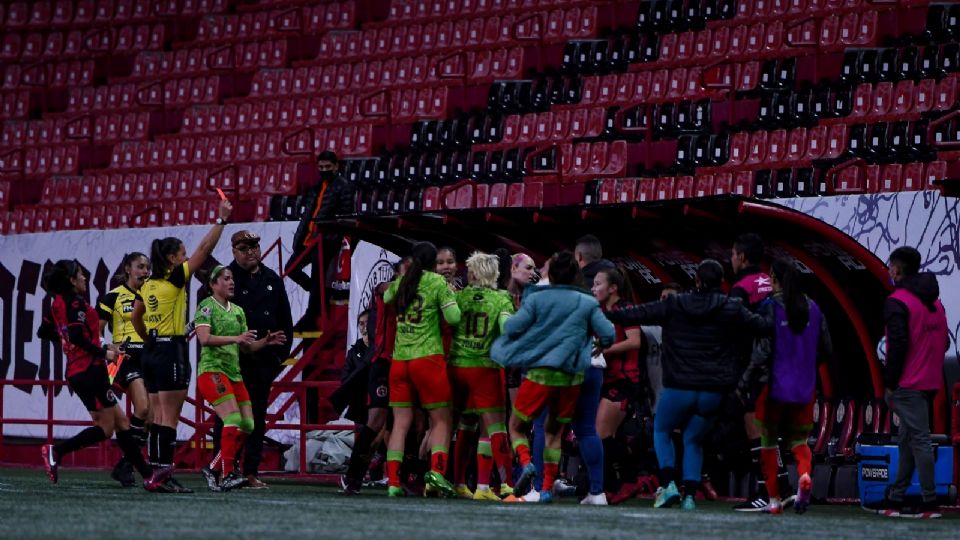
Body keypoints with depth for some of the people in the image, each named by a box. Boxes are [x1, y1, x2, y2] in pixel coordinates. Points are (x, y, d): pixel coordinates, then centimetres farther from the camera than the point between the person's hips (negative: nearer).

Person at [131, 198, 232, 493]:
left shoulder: (148, 285, 11)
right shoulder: (174, 279, -10)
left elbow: (135, 318, 21)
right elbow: (204, 250, -10)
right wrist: (221, 219, -6)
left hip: (152, 350, 8)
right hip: (172, 351, -8)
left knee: (159, 418, 9)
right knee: (170, 418, -8)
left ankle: (155, 471, 8)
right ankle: (164, 474, -11)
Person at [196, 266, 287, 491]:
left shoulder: (238, 311, 19)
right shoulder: (207, 306, -5)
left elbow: (246, 346, 21)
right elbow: (204, 338, -19)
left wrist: (266, 341, 3)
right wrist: (235, 338, -27)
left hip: (234, 372, 8)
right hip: (212, 370, -8)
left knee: (247, 425, 1)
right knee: (233, 419, -22)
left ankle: (213, 468, 13)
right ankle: (226, 476, -22)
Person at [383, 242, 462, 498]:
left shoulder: (401, 281, 10)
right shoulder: (436, 282, -3)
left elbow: (385, 298, 29)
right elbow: (453, 317, -7)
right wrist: (451, 297, 10)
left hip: (399, 359, 4)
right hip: (428, 358, -4)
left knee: (400, 423, 4)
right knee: (441, 420, 4)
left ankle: (393, 482, -3)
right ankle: (437, 470, -15)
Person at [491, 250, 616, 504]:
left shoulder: (536, 299, -1)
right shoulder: (587, 303, 4)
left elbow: (512, 327, -8)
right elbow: (609, 335, 1)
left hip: (540, 372, -2)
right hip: (572, 377, 2)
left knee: (516, 427, 11)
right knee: (554, 432, 18)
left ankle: (526, 462, -18)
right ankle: (548, 487, 8)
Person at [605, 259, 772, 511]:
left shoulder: (675, 305, -1)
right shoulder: (732, 309, -1)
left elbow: (637, 314, 1)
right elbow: (762, 325, 1)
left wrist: (605, 314, 12)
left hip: (678, 388, -1)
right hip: (712, 392, 1)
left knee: (661, 431, 20)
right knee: (693, 441, 17)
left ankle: (668, 484, 0)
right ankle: (689, 495, 2)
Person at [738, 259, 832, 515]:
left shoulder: (770, 307, -10)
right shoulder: (813, 308, 5)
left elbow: (762, 351, -15)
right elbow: (826, 349, 9)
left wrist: (745, 382, -8)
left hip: (775, 386, -4)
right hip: (805, 388, 4)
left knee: (769, 441, 10)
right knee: (798, 438, 14)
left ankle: (774, 500, 8)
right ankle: (805, 474, -18)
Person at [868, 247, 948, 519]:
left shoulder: (897, 302, -12)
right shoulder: (934, 301, 15)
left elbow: (898, 345, -18)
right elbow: (944, 341, 17)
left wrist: (890, 383, -11)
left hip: (908, 384, -8)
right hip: (930, 382, 9)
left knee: (919, 439, -7)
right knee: (907, 439, 14)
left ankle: (930, 502, -8)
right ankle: (896, 498, 19)